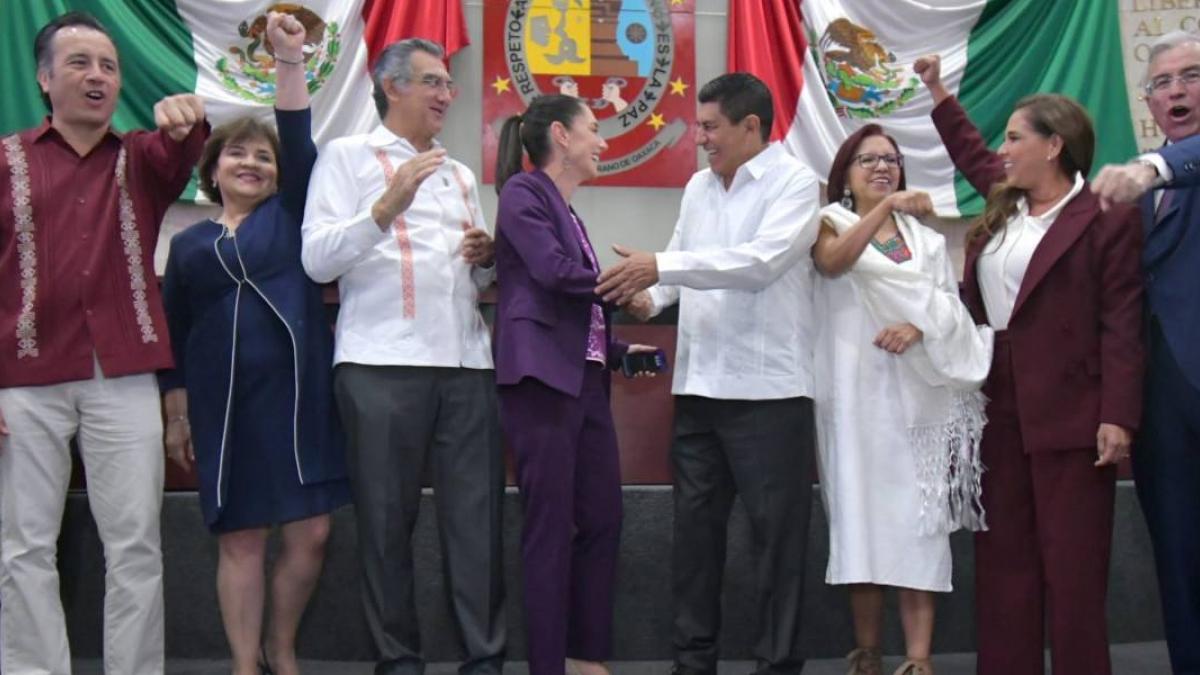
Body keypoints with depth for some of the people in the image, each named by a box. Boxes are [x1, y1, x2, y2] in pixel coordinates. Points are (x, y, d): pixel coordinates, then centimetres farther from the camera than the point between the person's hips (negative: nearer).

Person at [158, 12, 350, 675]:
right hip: (225, 407, 0)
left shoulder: (288, 216, 9)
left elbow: (300, 142, -5)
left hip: (299, 397, 0)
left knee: (309, 533, 1)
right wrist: (177, 416, 7)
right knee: (240, 540, 4)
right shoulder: (189, 243, 11)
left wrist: (289, 59, -14)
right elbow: (174, 334, 11)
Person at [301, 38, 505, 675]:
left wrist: (487, 257, 6)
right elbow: (318, 259, -6)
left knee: (477, 515, 1)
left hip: (467, 361, 5)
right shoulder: (346, 155, 7)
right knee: (387, 519, 1)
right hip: (381, 364, -5)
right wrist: (387, 206, -18)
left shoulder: (459, 172, 25)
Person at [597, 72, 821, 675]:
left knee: (776, 530, 1)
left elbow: (761, 260, -21)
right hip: (698, 383, 7)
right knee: (695, 523, 12)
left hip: (768, 387, -6)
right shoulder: (698, 187, 14)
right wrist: (650, 298, -4)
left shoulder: (794, 182, -6)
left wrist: (660, 266, -24)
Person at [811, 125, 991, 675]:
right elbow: (833, 262, -15)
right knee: (861, 514, -3)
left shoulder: (927, 239, 18)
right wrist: (886, 206, -24)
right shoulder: (833, 223, 9)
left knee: (917, 518, -5)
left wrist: (919, 327, -13)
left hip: (918, 392, 2)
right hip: (857, 392, -2)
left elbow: (953, 310, 8)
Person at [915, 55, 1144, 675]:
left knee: (1071, 563, 0)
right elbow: (972, 156, 36)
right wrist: (937, 94, 37)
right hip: (1000, 406, 7)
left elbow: (1121, 324, -11)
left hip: (1069, 412, -7)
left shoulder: (1105, 220, -7)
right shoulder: (1004, 210, 14)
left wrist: (1118, 416, -18)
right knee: (1003, 560, 9)